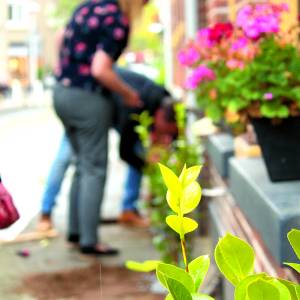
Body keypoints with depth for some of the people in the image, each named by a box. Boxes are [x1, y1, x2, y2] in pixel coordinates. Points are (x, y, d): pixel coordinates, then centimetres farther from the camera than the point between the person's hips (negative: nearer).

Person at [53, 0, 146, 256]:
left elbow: (63, 39, 21)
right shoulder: (118, 21, -15)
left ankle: (75, 230, 24)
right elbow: (100, 70, -23)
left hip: (62, 93, 8)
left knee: (83, 165, 19)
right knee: (94, 170, 0)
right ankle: (89, 241, 2)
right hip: (88, 100, -8)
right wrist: (128, 94, -9)